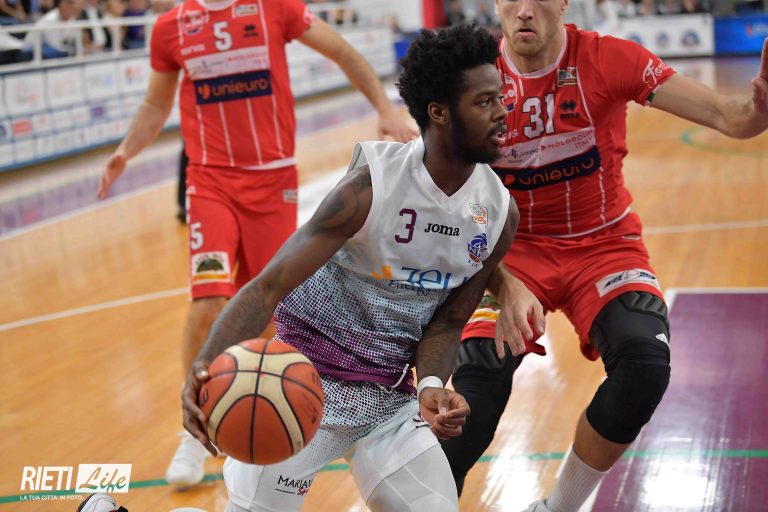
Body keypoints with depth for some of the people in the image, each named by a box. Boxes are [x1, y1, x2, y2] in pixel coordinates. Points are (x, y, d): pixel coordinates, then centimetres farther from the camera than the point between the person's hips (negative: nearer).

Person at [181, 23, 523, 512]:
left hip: (391, 396, 5)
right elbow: (269, 287, -25)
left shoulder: (500, 213, -6)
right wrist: (206, 366, -41)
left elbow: (446, 321, 1)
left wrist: (432, 385, -20)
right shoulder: (373, 184, -22)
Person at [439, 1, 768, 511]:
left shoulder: (608, 59, -15)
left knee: (645, 364, -24)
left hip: (604, 244, 0)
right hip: (514, 249, 0)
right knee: (479, 376, -25)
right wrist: (504, 286, -31)